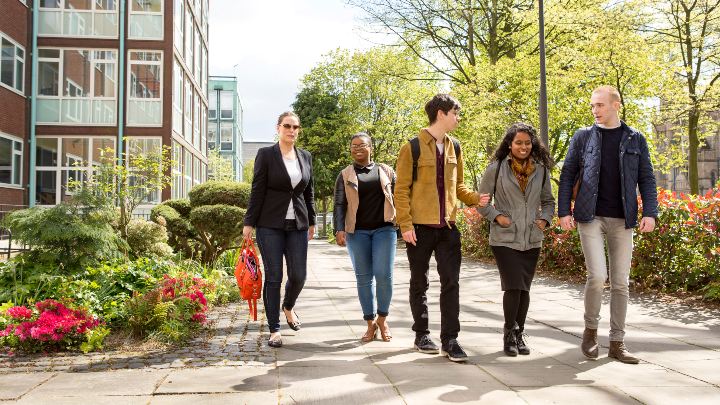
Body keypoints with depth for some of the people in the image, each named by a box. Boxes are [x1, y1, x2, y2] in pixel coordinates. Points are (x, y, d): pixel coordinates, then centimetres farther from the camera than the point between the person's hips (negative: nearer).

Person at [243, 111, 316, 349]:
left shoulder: (306, 157, 11)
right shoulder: (266, 155, -2)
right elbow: (257, 191, -5)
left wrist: (312, 222, 15)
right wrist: (249, 223, -8)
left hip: (298, 224, 4)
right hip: (270, 224, -4)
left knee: (298, 275, 1)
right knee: (273, 277, -1)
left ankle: (288, 307, 33)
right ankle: (274, 329, 11)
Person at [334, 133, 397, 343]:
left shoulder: (385, 170, 11)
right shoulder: (345, 175, 9)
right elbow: (339, 205, 4)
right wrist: (339, 229, -10)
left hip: (384, 229, 0)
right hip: (357, 232, 1)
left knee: (383, 274, -8)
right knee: (363, 278, 3)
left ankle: (382, 319, 13)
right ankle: (370, 324, 15)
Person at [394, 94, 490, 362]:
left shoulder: (454, 148, 11)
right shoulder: (413, 148, -7)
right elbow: (401, 190, -8)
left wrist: (476, 198, -1)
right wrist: (405, 224, -14)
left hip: (448, 228, 5)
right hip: (420, 228, -4)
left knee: (451, 282, 0)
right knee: (420, 283, 8)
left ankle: (449, 339, 6)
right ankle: (422, 334, 21)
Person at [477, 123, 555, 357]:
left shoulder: (541, 170, 9)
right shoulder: (496, 169, -1)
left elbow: (548, 201, 21)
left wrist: (545, 218, 3)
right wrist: (496, 216, -9)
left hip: (532, 240, 4)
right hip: (504, 239, -3)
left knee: (524, 288, 7)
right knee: (513, 286, -12)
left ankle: (519, 335, 22)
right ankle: (509, 333, 8)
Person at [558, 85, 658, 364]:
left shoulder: (635, 139, 8)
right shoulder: (583, 137, 6)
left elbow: (646, 179, 7)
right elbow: (567, 175, 6)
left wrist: (650, 212, -5)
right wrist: (564, 211, -2)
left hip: (622, 220, 2)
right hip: (591, 217, -2)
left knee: (620, 283, 4)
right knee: (597, 276, -13)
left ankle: (617, 343, 14)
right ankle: (591, 329, 11)